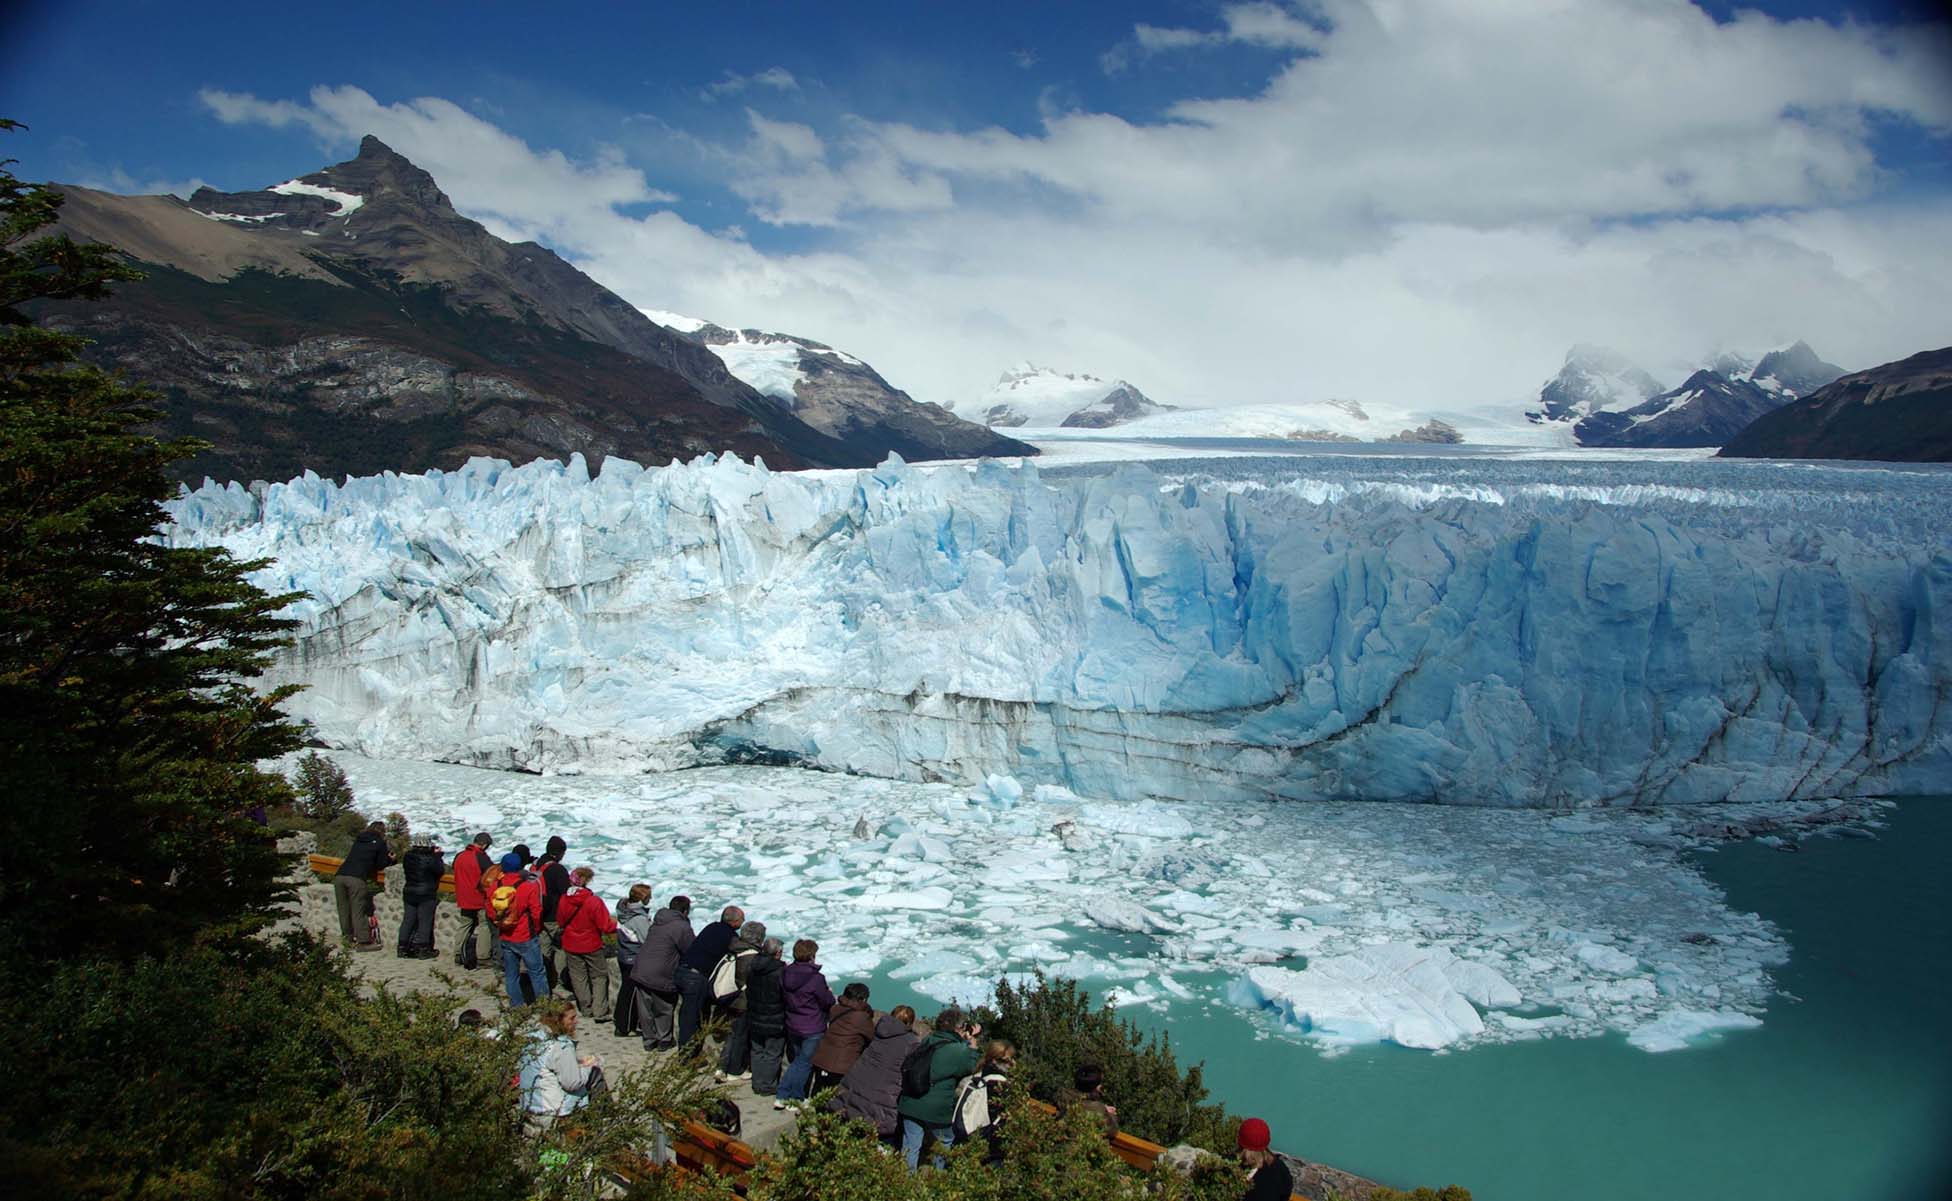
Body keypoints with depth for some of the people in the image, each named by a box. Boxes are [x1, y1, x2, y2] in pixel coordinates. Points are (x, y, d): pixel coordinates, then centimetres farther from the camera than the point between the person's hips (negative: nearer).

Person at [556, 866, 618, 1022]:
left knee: (578, 977, 18)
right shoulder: (594, 901, -26)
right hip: (591, 946, -3)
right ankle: (600, 1011, 7)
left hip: (571, 946, 4)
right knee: (599, 976, 12)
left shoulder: (564, 900, -12)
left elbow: (560, 922, 5)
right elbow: (606, 926, -21)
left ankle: (586, 1008, 28)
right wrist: (615, 924, -1)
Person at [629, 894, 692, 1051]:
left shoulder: (656, 922, 11)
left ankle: (649, 1040, 28)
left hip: (640, 973, 7)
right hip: (661, 977, -7)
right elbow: (691, 952, -9)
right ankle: (664, 1040, 26)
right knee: (664, 1009, 14)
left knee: (646, 1010, 16)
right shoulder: (682, 927, -13)